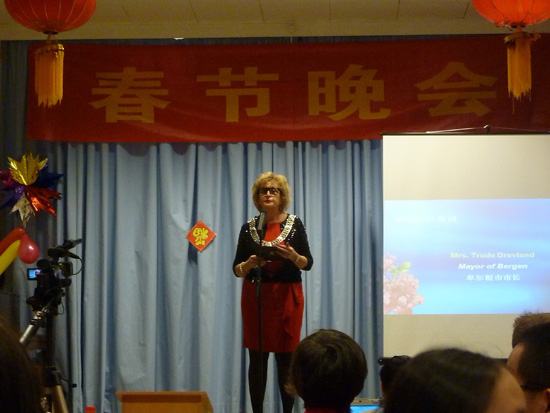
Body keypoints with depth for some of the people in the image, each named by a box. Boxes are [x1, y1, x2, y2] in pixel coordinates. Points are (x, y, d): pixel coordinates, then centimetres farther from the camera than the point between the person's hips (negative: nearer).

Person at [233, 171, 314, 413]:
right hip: (256, 296, 1)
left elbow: (308, 264, 1)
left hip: (287, 296, -1)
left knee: (286, 357, -1)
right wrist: (249, 264, -15)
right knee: (257, 358, 0)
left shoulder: (294, 224, 2)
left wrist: (293, 256, -19)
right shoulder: (248, 228, 5)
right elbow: (237, 270, 6)